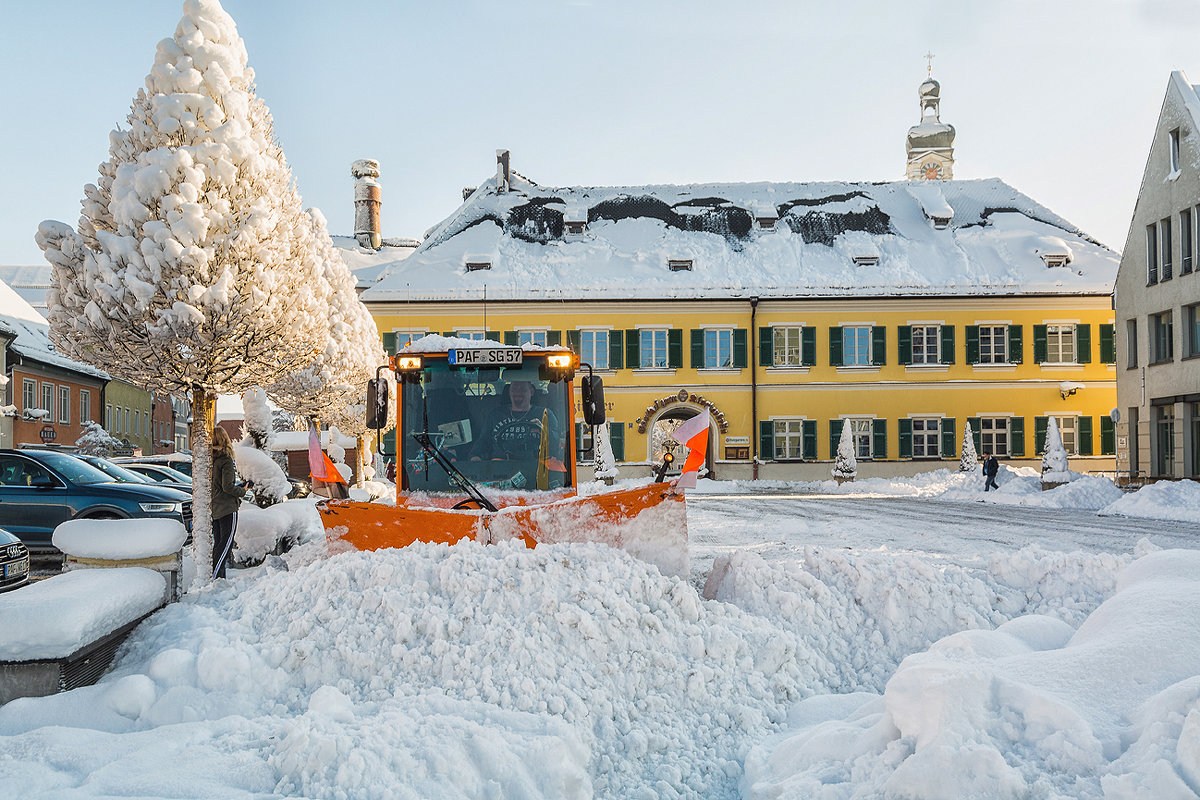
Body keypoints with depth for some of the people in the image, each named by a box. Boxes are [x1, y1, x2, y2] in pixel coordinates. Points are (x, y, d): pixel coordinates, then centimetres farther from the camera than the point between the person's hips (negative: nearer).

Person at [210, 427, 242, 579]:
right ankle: (212, 575, -12)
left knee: (218, 542, 12)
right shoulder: (226, 461, -14)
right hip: (227, 508, -7)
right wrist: (241, 491, -2)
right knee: (226, 543, -4)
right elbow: (227, 486, -18)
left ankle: (219, 577, 13)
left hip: (213, 508, 7)